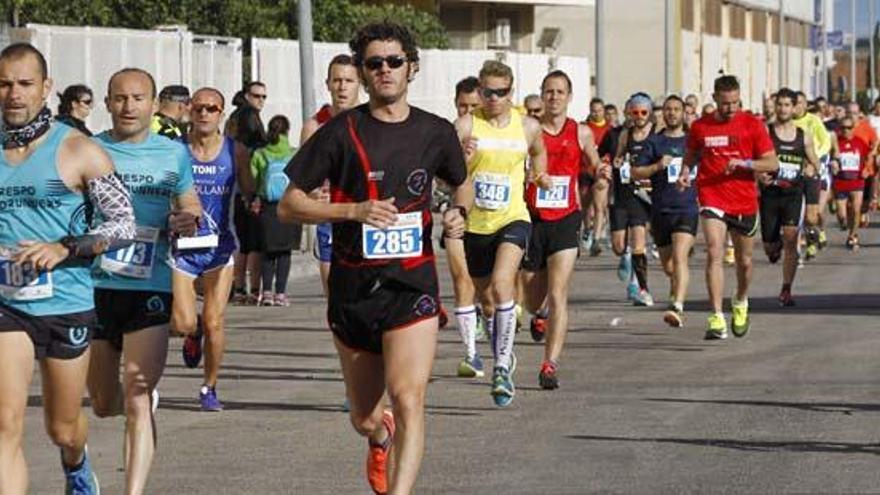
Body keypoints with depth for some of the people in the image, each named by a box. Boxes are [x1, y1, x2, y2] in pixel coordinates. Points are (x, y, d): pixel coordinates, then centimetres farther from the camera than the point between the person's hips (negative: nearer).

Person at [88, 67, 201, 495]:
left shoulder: (174, 154, 5)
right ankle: (144, 398, 50)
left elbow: (191, 204, 19)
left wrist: (188, 221, -5)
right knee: (104, 405, 15)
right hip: (94, 286, 1)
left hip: (150, 288, -1)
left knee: (137, 404, -12)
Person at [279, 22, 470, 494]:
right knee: (363, 417, 15)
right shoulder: (341, 132, -4)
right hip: (353, 286, 0)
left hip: (412, 283, 0)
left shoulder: (436, 133, 4)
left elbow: (462, 183, 25)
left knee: (408, 398, -21)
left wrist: (459, 212, 1)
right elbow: (288, 205, -3)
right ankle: (379, 437, 52)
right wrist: (355, 210, -17)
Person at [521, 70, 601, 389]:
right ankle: (540, 315, 51)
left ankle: (550, 364, -17)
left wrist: (601, 171, -2)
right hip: (532, 219, 1)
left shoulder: (581, 133, 5)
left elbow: (593, 165, 20)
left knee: (557, 295, -15)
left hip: (565, 220, -1)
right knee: (533, 300, 12)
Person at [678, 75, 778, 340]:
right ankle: (717, 319, -22)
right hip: (712, 199, -1)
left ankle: (741, 304, 44)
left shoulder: (752, 125, -2)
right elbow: (690, 156, 19)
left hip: (744, 202, 1)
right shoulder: (700, 127, 2)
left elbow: (772, 163, -3)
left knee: (744, 261, 14)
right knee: (714, 253, -19)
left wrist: (743, 163, -19)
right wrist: (684, 172, -3)